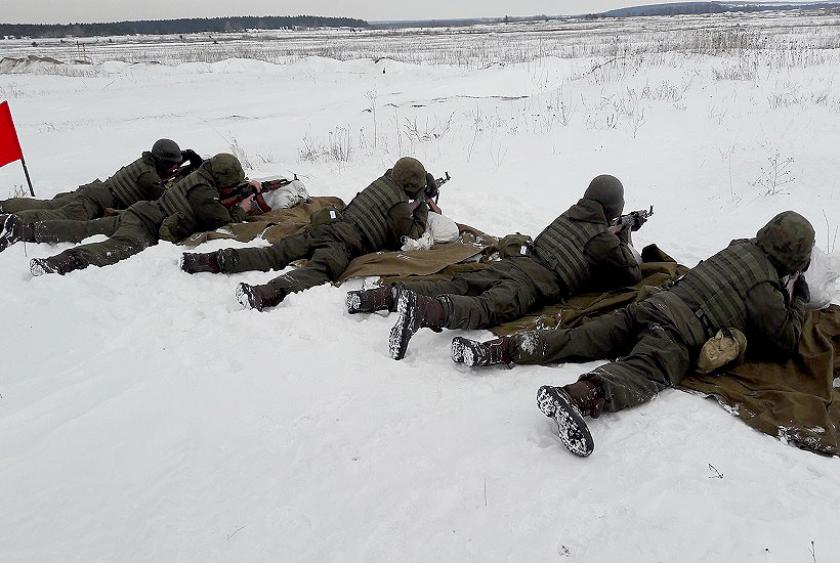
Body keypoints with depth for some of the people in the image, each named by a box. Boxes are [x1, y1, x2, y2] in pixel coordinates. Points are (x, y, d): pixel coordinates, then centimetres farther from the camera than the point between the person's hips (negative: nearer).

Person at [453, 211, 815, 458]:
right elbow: (786, 342, 10)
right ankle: (576, 399, -60)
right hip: (681, 334, -7)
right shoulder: (767, 287, 3)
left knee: (577, 340, -2)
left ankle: (496, 350, -12)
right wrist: (798, 302, 26)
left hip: (652, 305, 7)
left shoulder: (739, 248, 24)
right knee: (646, 372, -29)